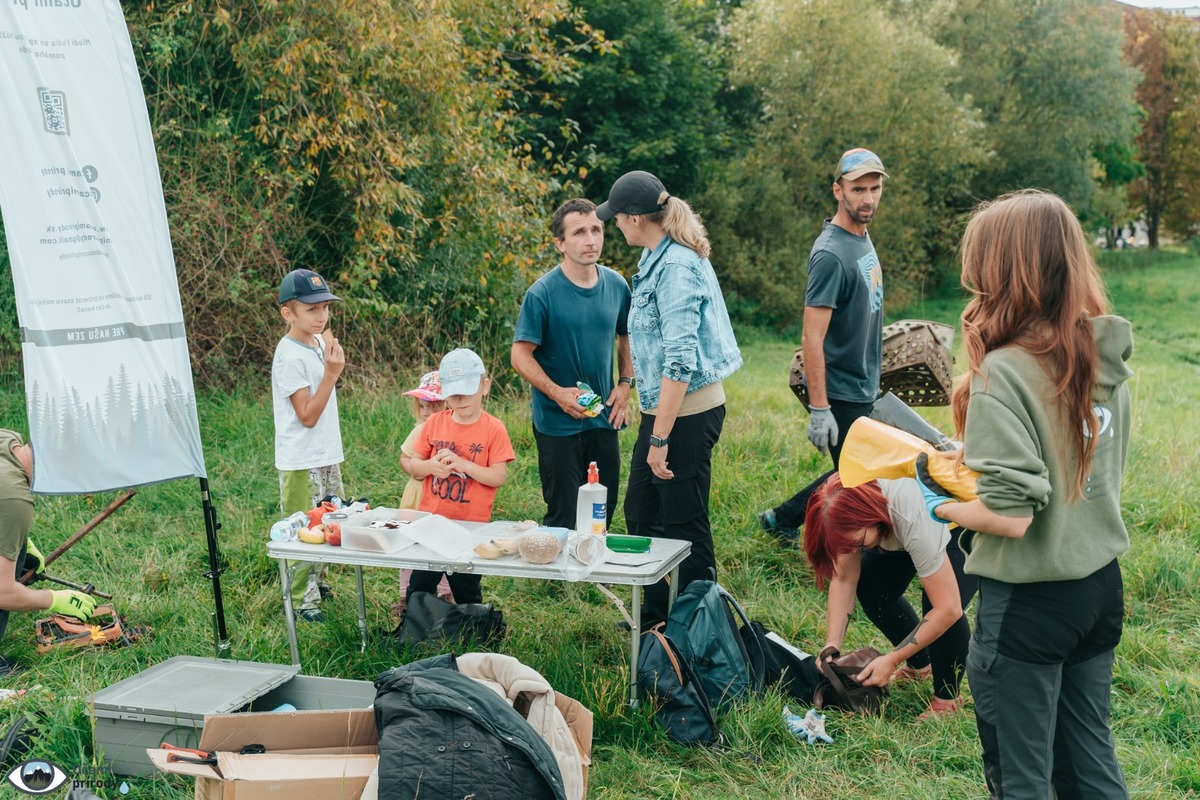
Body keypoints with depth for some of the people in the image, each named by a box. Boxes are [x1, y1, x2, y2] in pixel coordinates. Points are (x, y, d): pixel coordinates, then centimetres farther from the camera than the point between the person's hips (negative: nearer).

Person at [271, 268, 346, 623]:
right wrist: (332, 373, -25)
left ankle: (317, 582, 34)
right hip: (302, 463, -9)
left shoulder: (319, 343, 7)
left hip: (327, 457, 9)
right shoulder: (289, 357, -20)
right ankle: (303, 602, 10)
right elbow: (307, 416, -21)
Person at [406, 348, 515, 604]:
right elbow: (413, 466, 5)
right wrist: (431, 466, -17)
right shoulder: (434, 423, 1)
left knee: (466, 592, 12)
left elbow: (499, 477, -12)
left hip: (471, 525, -3)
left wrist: (463, 464, -24)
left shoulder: (493, 429, -8)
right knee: (419, 589, 12)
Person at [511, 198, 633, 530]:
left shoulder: (616, 285, 1)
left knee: (604, 510, 15)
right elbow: (521, 355, -12)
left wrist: (626, 384, 2)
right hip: (558, 424, -5)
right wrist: (558, 393, -22)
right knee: (562, 515, 3)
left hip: (604, 419, 5)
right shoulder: (543, 293, -14)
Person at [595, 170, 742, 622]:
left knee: (685, 525, 2)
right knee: (640, 513, 18)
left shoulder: (676, 267, -21)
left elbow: (680, 360, -25)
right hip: (662, 409, 10)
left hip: (686, 413, -10)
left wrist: (660, 438, -23)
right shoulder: (656, 259, 9)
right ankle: (657, 612, 33)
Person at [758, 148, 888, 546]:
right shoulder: (830, 254, -20)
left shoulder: (864, 237, 8)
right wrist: (818, 409, -26)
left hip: (866, 389, 9)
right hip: (841, 395, -9)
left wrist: (872, 378, 18)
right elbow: (812, 338, -23)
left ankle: (782, 519, 30)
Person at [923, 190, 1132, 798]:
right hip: (1099, 587, 7)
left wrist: (938, 507, -7)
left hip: (1028, 604, -7)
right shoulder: (1105, 359, 0)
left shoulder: (1004, 373, -22)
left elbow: (1010, 515, -25)